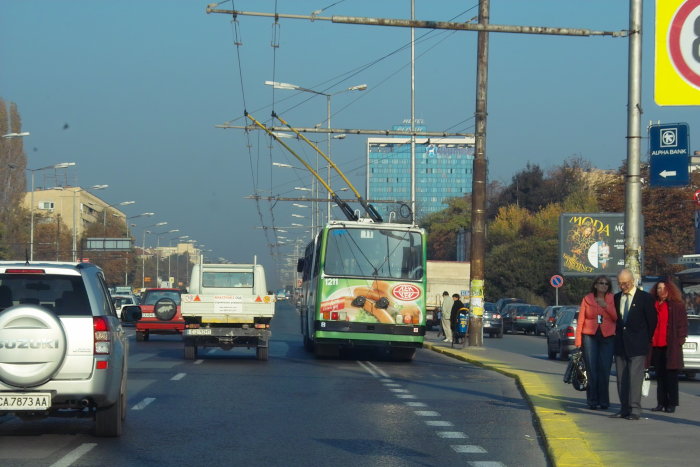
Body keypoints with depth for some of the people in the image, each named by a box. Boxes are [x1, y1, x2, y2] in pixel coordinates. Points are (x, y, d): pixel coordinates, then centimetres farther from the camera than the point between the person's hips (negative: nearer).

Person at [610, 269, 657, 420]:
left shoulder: (645, 298, -4)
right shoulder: (617, 298, 11)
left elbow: (652, 321, 1)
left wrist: (647, 340, 5)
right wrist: (617, 335, 13)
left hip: (637, 345, -5)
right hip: (620, 344, 5)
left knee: (635, 377, -12)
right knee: (621, 378, 5)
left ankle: (635, 410, -13)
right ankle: (624, 409, 10)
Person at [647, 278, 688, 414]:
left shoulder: (677, 306, 1)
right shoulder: (652, 305, 11)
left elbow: (683, 325, 1)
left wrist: (680, 339, -7)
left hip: (671, 346, -4)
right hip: (655, 346, 4)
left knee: (671, 376, -2)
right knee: (659, 376, 7)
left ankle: (671, 404, 2)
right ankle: (661, 403, 11)